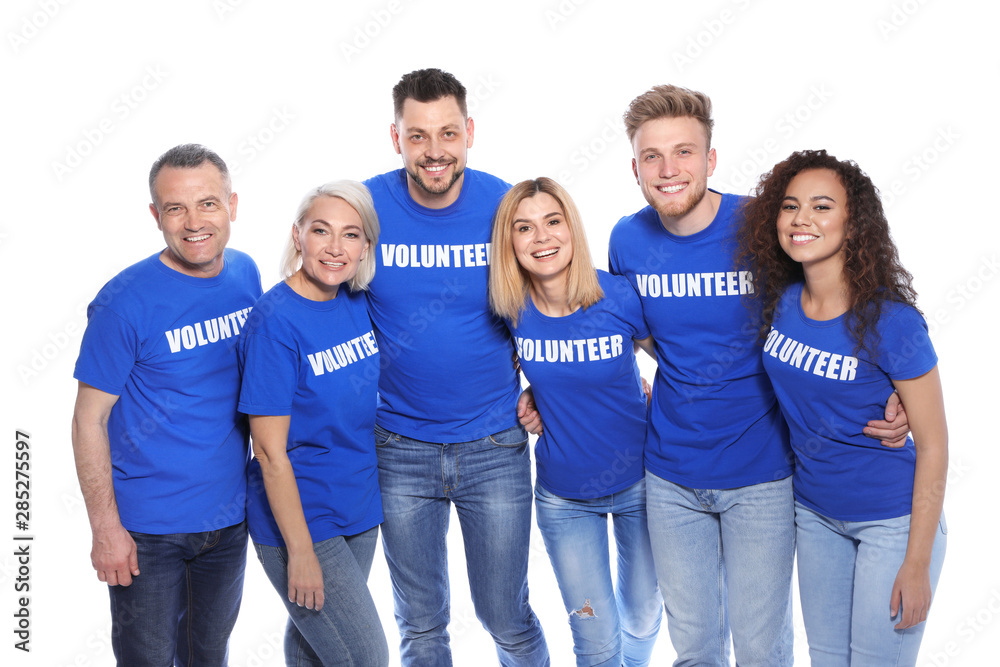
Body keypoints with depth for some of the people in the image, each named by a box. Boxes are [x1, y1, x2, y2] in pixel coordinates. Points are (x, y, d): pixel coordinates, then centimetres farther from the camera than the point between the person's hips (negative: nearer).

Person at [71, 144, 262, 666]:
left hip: (229, 517, 5)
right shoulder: (125, 303, -18)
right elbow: (90, 418, -13)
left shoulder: (245, 274, -2)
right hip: (147, 527, -4)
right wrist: (106, 527, -14)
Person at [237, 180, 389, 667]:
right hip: (300, 519, -6)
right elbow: (270, 453, -19)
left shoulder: (356, 302, -1)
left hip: (359, 511, 6)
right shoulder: (276, 321, -21)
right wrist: (300, 551, -17)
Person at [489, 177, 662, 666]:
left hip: (638, 482, 0)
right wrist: (533, 395, -3)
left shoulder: (618, 296, -18)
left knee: (643, 617, 20)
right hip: (563, 496, 1)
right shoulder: (512, 307, -13)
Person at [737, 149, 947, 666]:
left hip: (892, 521, -5)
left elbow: (932, 446, -16)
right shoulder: (778, 302, -6)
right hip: (814, 512, 5)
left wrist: (917, 564, -15)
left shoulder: (889, 322, -21)